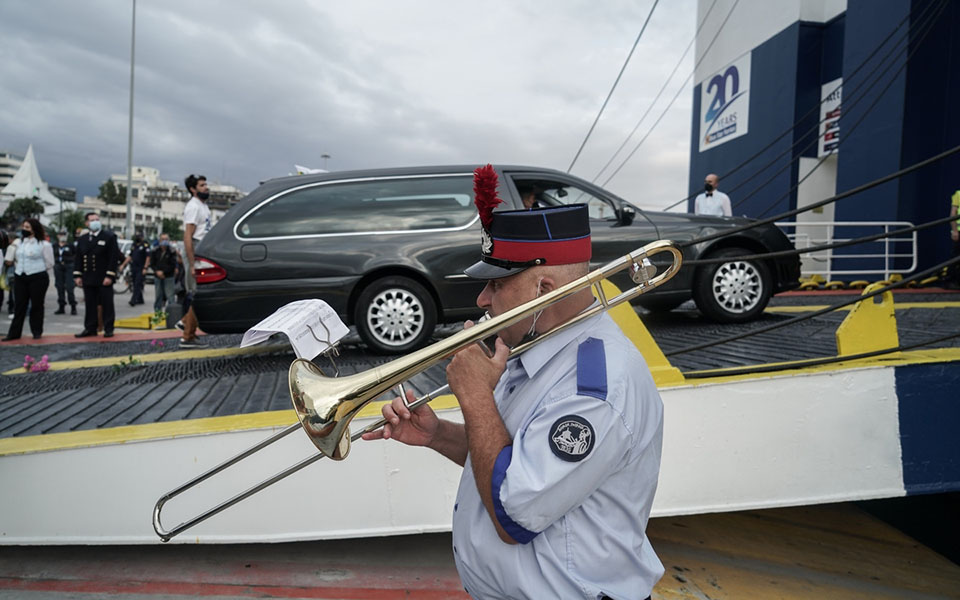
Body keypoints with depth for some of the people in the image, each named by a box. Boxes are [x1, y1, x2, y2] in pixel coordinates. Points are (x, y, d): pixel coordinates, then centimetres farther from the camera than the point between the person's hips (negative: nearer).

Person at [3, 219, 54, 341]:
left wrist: (41, 276, 1)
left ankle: (37, 331, 14)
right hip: (20, 277, 5)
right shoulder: (20, 243, 13)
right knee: (19, 305, 6)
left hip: (38, 278, -5)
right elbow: (16, 259, 23)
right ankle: (14, 332, 9)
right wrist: (18, 269, 12)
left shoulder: (44, 244, -6)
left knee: (37, 305, 3)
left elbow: (49, 263, -4)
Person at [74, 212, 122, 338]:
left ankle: (108, 329, 6)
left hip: (104, 279, -4)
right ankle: (90, 328, 15)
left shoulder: (109, 237, -2)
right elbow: (78, 258, 14)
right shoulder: (82, 239, 13)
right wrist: (77, 275, 4)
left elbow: (114, 257, -8)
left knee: (107, 304, 0)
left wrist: (110, 276, -14)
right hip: (88, 279, 5)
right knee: (90, 304, 8)